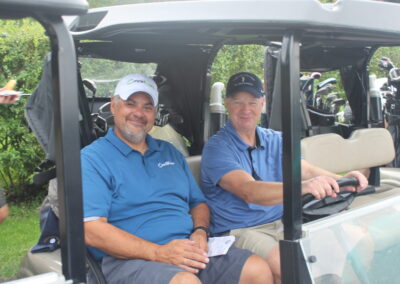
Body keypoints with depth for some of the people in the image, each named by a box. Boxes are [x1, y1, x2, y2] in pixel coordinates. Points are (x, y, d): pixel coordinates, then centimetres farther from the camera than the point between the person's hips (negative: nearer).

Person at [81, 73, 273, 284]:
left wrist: (200, 232, -1)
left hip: (189, 250, 6)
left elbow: (198, 203, 24)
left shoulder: (169, 152, 22)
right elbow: (91, 230, -12)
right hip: (131, 258, -6)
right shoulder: (92, 158, 0)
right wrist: (158, 252, -20)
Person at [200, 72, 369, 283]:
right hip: (240, 231, -6)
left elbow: (305, 170, -3)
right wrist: (302, 187, -40)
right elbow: (249, 191, -25)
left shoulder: (276, 141, 11)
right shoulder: (216, 148, -10)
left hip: (282, 224, 6)